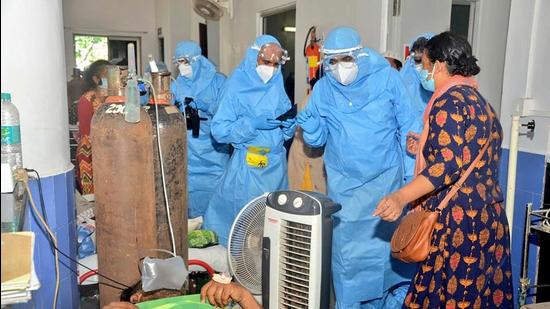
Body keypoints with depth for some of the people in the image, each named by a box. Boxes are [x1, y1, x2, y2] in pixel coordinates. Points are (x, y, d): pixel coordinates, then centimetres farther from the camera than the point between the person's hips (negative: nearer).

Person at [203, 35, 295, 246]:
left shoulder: (277, 86, 6)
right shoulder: (236, 86, -8)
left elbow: (287, 132, 13)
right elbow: (219, 130, -14)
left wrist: (289, 124, -10)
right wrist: (253, 123, -23)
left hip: (276, 164, 5)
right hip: (248, 165, -5)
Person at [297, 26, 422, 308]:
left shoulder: (386, 77, -9)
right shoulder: (323, 88, -4)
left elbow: (409, 128, -4)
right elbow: (317, 139, 3)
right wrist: (309, 124, -19)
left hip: (386, 179, -1)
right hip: (344, 184, 1)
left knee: (388, 240, 13)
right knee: (347, 246, 10)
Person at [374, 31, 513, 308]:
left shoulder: (449, 100, -12)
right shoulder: (479, 100, 16)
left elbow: (447, 164, -22)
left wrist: (402, 197, -30)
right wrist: (425, 146, 33)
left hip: (458, 219, -10)